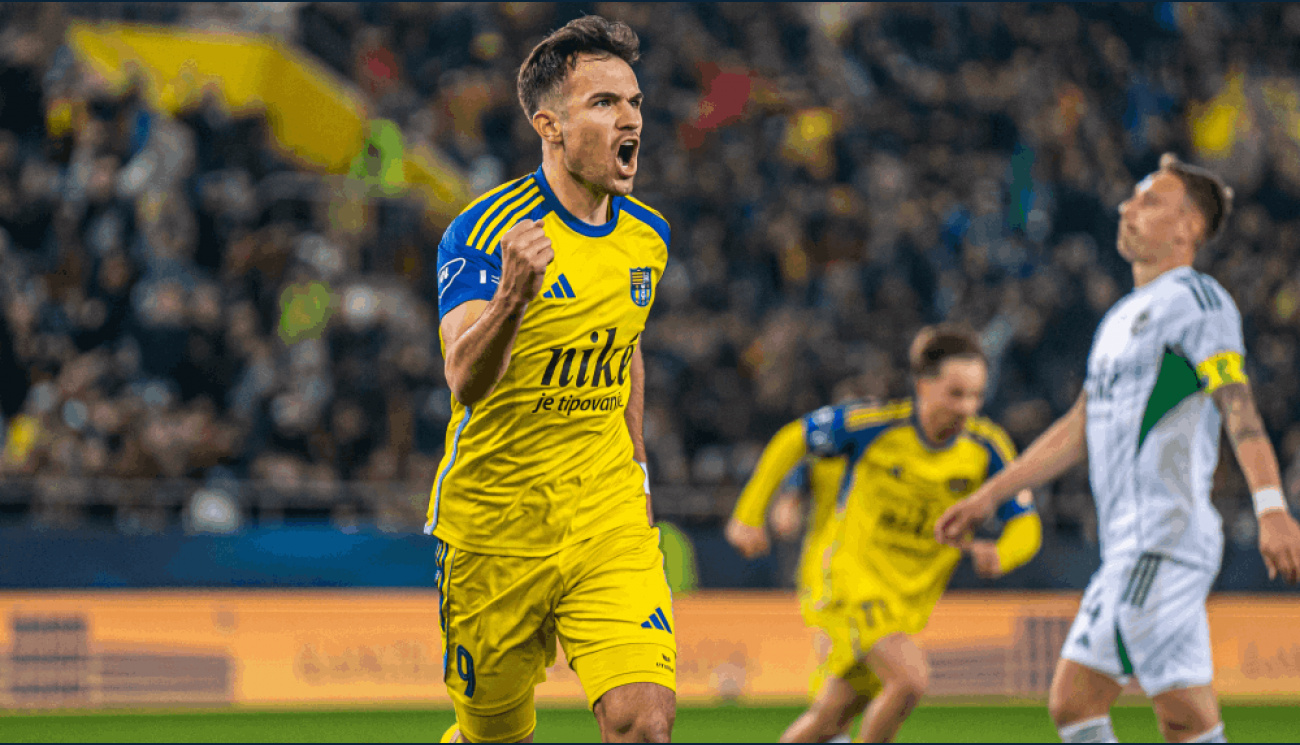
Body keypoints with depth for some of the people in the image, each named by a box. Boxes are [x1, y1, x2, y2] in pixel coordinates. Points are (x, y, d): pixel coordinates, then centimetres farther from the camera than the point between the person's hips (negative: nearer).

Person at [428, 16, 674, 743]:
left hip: (610, 520, 4)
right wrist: (512, 296, -48)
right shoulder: (485, 232, -15)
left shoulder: (648, 235, 5)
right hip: (494, 526, -4)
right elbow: (466, 381, -29)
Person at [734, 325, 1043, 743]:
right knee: (910, 677, -27)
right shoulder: (873, 425, -16)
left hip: (910, 600, 5)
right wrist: (750, 514, 4)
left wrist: (999, 555, -29)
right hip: (854, 579, -5)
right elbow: (793, 440, 0)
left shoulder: (987, 449, -9)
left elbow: (1024, 527, -6)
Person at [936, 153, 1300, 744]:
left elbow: (1238, 407, -19)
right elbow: (1080, 427, 28)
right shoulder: (1126, 315, 23)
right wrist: (990, 496, 28)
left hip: (1165, 536, -9)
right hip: (1132, 546, 9)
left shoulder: (1195, 300, -6)